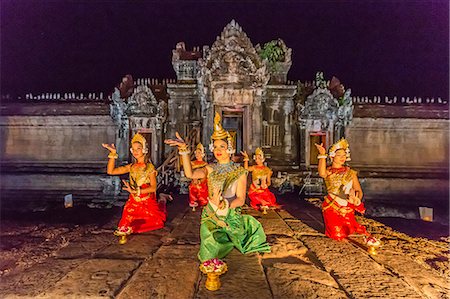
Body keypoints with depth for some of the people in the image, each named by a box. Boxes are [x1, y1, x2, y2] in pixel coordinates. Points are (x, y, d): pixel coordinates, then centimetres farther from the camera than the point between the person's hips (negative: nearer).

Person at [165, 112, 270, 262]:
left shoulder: (239, 171, -5)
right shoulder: (210, 169, 0)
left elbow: (241, 199, -10)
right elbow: (190, 174, -19)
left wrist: (225, 205, -30)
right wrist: (184, 150, -29)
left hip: (231, 216, -1)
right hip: (211, 216, 1)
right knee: (210, 257, -5)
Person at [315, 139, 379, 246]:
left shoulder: (351, 172, 8)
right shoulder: (328, 171, 1)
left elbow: (359, 191, 5)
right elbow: (322, 173, -25)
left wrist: (357, 199, -18)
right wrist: (322, 155, -27)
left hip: (347, 208, 2)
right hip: (332, 207, -1)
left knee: (347, 231, -12)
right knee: (338, 235, -9)